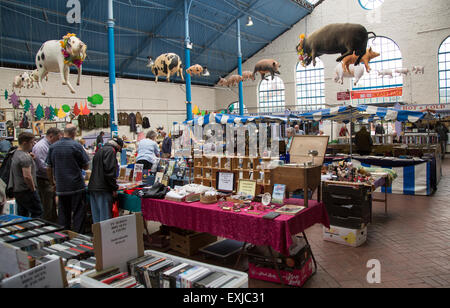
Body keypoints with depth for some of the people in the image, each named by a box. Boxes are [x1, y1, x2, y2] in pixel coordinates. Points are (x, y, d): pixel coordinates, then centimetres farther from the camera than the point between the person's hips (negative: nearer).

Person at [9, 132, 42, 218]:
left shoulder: (16, 154, 13)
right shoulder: (25, 157, -19)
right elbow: (27, 176, -25)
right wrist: (33, 189, -13)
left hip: (17, 190, 10)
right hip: (26, 191, -10)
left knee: (22, 215, 15)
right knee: (37, 213, -4)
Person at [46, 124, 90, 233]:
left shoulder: (53, 147, 4)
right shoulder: (76, 146, -10)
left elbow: (49, 168, 10)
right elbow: (86, 166, -5)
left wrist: (52, 181, 23)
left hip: (61, 187, 5)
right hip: (77, 186, -4)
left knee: (63, 214, 13)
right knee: (79, 214, 3)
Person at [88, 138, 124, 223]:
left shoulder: (100, 150, 22)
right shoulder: (111, 150, -8)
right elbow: (109, 171, -18)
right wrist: (114, 188, -13)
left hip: (93, 187, 9)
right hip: (103, 188, -9)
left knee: (96, 216, 11)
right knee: (105, 216, -6)